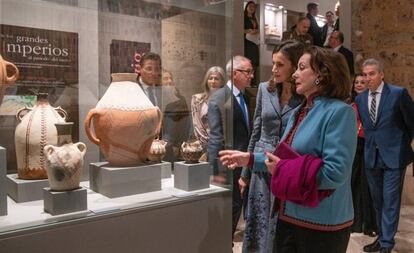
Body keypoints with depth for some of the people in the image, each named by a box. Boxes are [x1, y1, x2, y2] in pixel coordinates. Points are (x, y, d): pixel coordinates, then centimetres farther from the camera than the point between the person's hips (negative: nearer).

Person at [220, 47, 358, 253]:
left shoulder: (339, 112, -17)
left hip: (322, 224, -8)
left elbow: (335, 173, -26)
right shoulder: (298, 112, 11)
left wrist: (283, 169, -18)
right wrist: (250, 159, 10)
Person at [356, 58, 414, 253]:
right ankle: (382, 237, 28)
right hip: (371, 157, 5)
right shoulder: (360, 99, 6)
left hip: (394, 156, -5)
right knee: (377, 201, 15)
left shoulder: (398, 93, -8)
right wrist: (370, 144, 7)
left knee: (390, 202, -1)